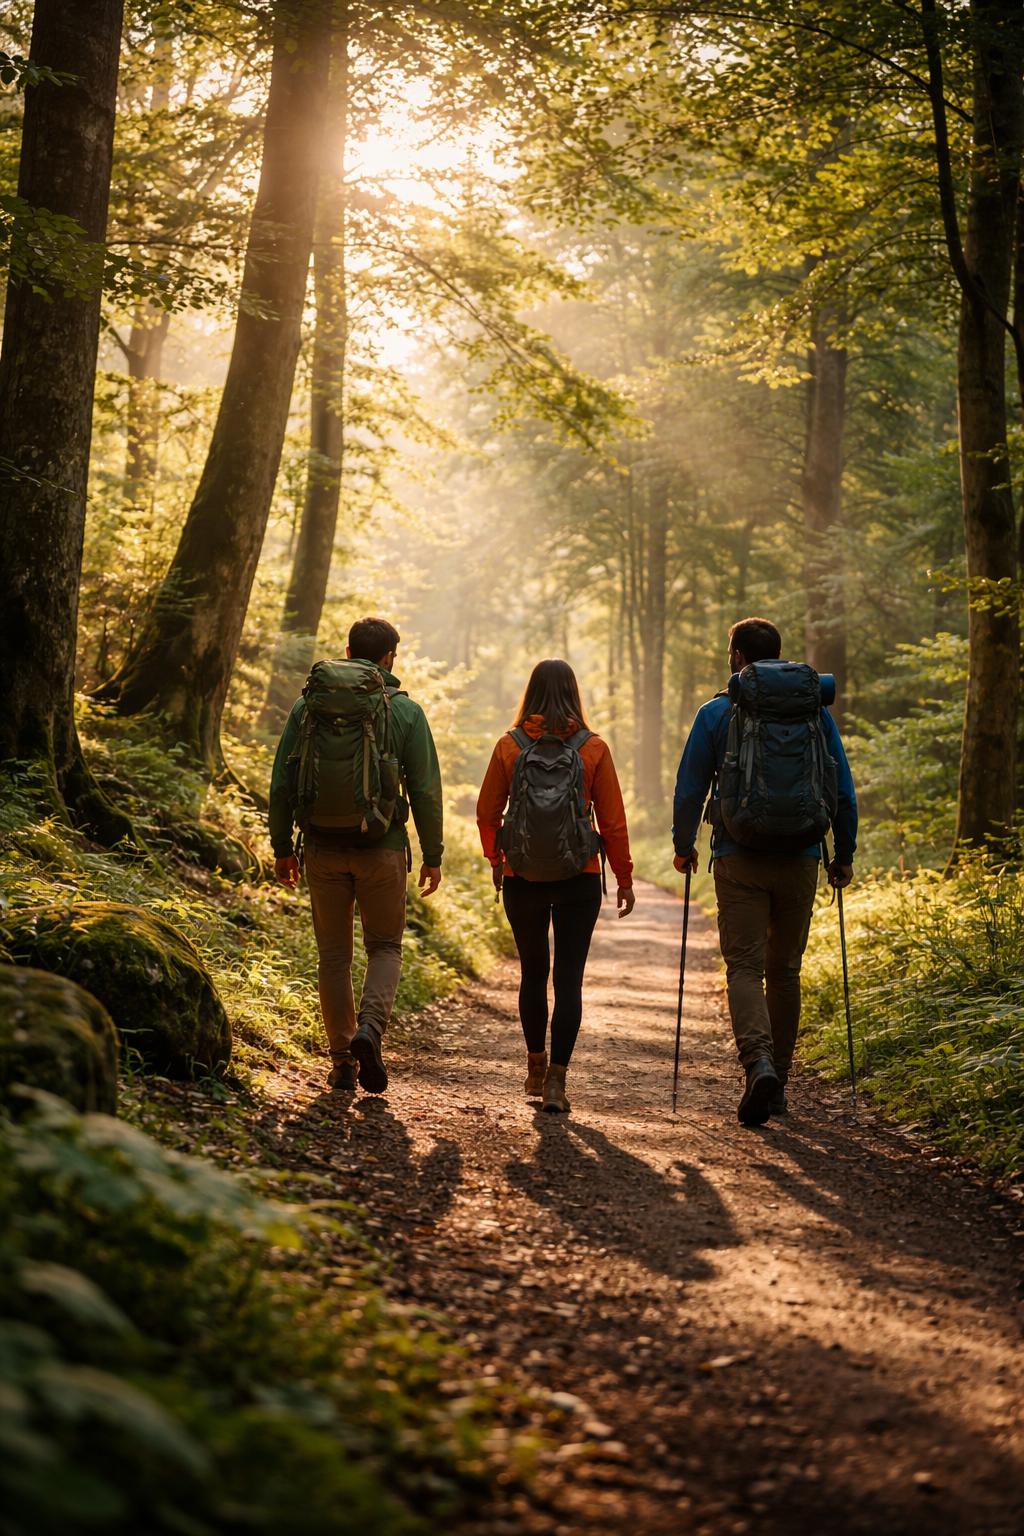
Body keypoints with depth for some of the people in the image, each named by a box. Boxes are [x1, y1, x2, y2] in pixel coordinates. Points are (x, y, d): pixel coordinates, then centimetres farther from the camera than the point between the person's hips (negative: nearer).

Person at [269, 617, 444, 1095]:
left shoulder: (309, 706, 3)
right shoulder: (406, 711, -1)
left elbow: (282, 782, 3)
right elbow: (425, 790, -2)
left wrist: (282, 846, 11)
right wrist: (432, 854, 6)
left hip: (324, 848, 2)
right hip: (382, 849, -1)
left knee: (334, 953, 11)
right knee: (385, 946, 13)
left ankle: (342, 1060, 12)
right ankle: (370, 1028, -12)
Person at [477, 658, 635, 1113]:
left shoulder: (509, 746, -2)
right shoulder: (593, 748, -4)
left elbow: (486, 812, 5)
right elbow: (613, 819, -2)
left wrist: (496, 860, 22)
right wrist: (624, 879, 8)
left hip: (522, 878, 1)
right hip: (578, 879, -1)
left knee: (533, 972, 17)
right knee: (569, 978, 1)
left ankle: (536, 1066, 29)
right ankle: (556, 1079, -8)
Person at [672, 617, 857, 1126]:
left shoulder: (716, 714, -1)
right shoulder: (814, 711, 5)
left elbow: (689, 790, 2)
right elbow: (843, 791, 5)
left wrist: (684, 847, 16)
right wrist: (844, 854, 15)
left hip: (739, 859, -2)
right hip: (800, 859, 3)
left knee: (744, 967, -3)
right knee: (785, 970, 13)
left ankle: (759, 1062, -27)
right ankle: (777, 1083, 18)